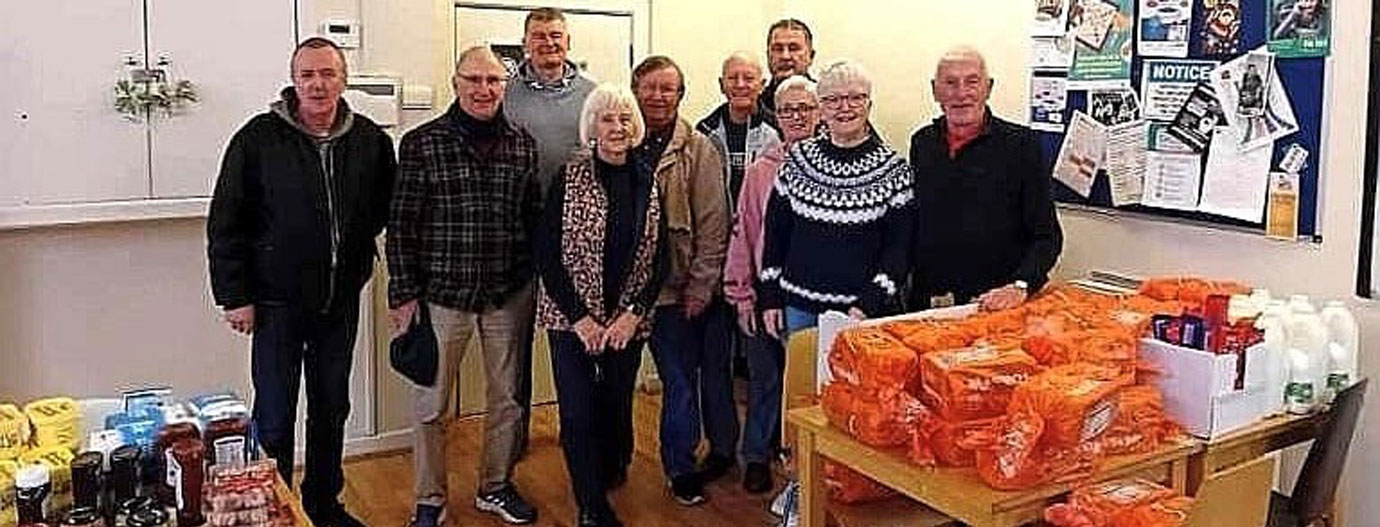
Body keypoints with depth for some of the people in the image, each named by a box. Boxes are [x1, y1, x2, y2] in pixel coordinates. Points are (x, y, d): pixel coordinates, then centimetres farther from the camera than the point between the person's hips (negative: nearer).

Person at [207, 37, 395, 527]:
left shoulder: (370, 140, 0)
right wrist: (234, 296, -7)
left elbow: (386, 207, 14)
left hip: (341, 302, 3)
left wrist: (358, 261, 5)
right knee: (274, 419, 5)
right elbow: (225, 223, -6)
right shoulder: (259, 138, -9)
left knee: (332, 411, 16)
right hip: (277, 303, -3)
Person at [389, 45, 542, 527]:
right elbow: (401, 225, -4)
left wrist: (536, 280, 8)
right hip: (442, 293, -3)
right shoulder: (422, 144, -6)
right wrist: (404, 294, -7)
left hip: (509, 294, 3)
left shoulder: (523, 144, 4)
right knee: (432, 405, 6)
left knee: (507, 399, 14)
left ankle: (495, 487, 33)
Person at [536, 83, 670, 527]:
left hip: (629, 320, 3)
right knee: (579, 411, -4)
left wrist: (633, 314, -6)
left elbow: (660, 259, 5)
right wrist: (580, 318, -11)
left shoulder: (647, 184, 5)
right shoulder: (569, 179, -5)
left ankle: (610, 471, 39)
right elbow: (547, 254, -7)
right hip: (572, 319, -2)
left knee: (617, 407, 9)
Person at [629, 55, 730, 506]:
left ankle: (722, 449, 25)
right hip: (651, 287, 2)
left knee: (714, 373, 6)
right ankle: (681, 469, 20)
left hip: (694, 289, -1)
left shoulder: (698, 149, -2)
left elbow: (713, 225, -4)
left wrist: (700, 286, -7)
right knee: (677, 380, 8)